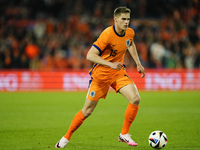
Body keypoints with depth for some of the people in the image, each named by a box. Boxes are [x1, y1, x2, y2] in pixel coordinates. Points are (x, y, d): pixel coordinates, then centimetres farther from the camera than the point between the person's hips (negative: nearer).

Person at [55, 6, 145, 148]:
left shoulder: (130, 33, -4)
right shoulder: (107, 34, -25)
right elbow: (90, 55, -29)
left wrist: (138, 64, 18)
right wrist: (111, 64, -37)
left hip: (118, 72, 5)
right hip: (101, 74, -5)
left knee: (135, 99, -15)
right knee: (87, 110, 0)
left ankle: (124, 134, -1)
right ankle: (66, 137, 19)